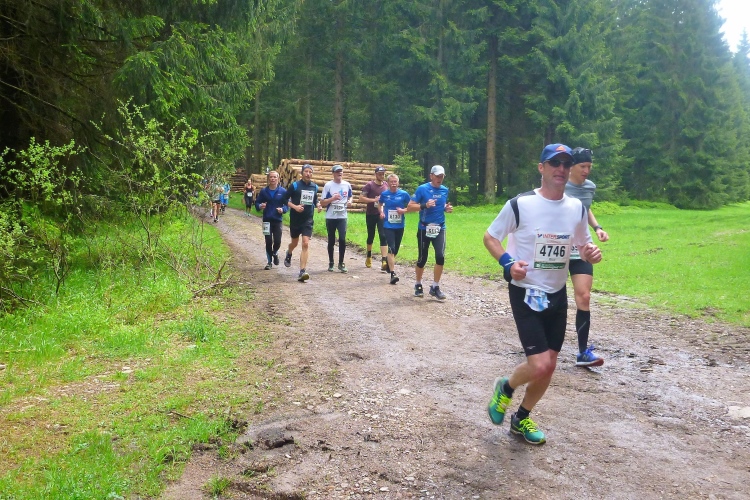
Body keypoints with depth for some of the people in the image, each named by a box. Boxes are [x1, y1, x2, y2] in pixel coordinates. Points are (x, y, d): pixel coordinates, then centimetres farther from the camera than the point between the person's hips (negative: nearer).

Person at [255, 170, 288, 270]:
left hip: (277, 220, -1)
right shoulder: (263, 191, 3)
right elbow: (257, 203, 8)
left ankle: (275, 253, 29)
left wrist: (283, 209, -18)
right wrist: (260, 206, -15)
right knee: (268, 242, 3)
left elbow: (287, 204, 3)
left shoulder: (283, 191, 0)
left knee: (277, 241, -6)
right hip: (267, 220, 1)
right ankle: (269, 262, 18)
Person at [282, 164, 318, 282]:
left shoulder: (315, 187, 5)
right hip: (295, 219, -1)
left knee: (305, 244, -12)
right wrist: (294, 206, -18)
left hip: (308, 220, 1)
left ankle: (302, 272, -15)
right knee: (294, 242, 17)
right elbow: (284, 199, -5)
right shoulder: (295, 185, -7)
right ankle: (288, 255, 54)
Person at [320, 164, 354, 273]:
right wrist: (333, 198, -22)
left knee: (342, 239, -8)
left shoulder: (347, 185, 4)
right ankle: (331, 263, 22)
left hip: (342, 217, 2)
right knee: (331, 241, 8)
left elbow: (350, 197, 22)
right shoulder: (328, 185, -6)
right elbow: (322, 203, -7)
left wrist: (349, 202, -1)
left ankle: (341, 263, 6)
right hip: (330, 217, -2)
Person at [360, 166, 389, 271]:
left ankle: (384, 261, -17)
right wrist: (374, 200, -22)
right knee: (371, 236, 13)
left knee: (383, 236, -10)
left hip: (382, 214, 2)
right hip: (371, 214, -2)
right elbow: (361, 198, -15)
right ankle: (369, 257, 35)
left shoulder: (386, 185, 4)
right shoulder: (369, 185, -8)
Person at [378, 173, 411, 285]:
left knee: (396, 248, 15)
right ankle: (393, 274, -17)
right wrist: (381, 212, -2)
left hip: (400, 226, 2)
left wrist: (404, 210, -15)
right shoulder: (384, 194, 0)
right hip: (388, 226, -2)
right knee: (391, 248, -14)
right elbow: (380, 205, 18)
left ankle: (390, 263, 44)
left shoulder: (404, 194, -3)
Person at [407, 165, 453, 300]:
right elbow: (410, 207, -9)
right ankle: (418, 285, 27)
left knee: (440, 257, -11)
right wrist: (425, 205, -23)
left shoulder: (445, 190, 7)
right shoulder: (422, 189, -8)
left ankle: (435, 287, 3)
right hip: (424, 229, -3)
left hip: (439, 228, 3)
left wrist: (447, 208, -1)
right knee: (422, 258, 5)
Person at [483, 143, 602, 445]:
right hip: (526, 293, -6)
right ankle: (506, 387, 19)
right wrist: (508, 262, -21)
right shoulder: (520, 204, -14)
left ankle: (522, 418, 32)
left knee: (549, 365, 10)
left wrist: (591, 252, -9)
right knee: (540, 366, -15)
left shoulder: (577, 208, 2)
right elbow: (490, 237, -4)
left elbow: (583, 244, 15)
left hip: (557, 295, 6)